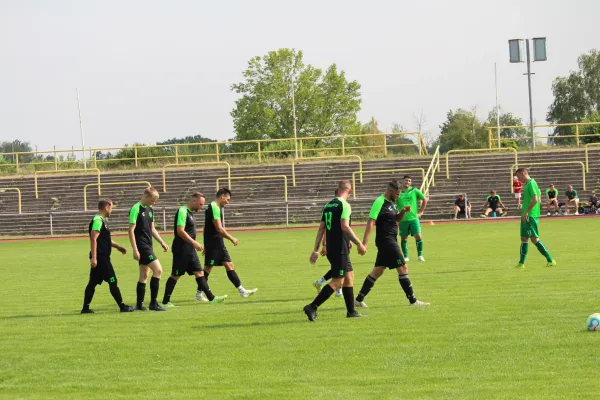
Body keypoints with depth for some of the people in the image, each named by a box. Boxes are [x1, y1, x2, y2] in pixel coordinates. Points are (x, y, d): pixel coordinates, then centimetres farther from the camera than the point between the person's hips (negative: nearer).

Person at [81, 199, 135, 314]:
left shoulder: (103, 220, 17)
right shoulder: (98, 221, -15)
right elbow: (93, 239, -21)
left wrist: (117, 246, 28)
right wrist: (94, 257, -25)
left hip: (102, 258, 10)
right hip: (100, 257, -10)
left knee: (93, 283, 9)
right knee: (112, 281, -3)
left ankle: (86, 308, 10)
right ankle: (122, 306, 2)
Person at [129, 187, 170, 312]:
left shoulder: (150, 209, 13)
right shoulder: (136, 209, -12)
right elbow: (131, 230, -14)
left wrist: (162, 242, 15)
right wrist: (135, 250, -18)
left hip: (148, 246, 9)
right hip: (142, 247, -9)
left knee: (144, 275, 10)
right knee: (158, 270, -14)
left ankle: (139, 304, 15)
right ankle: (153, 303, -10)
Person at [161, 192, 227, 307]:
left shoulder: (190, 212, 15)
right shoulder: (182, 211, -15)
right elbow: (180, 231, -22)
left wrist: (197, 246, 20)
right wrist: (194, 243, -22)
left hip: (190, 250, 10)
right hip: (181, 250, -10)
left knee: (199, 272, 7)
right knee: (175, 275, -4)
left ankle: (211, 297, 7)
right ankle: (165, 302, 3)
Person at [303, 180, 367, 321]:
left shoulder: (328, 205, 13)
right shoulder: (344, 205, -11)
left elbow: (321, 228, 12)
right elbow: (345, 226, -20)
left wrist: (316, 250, 13)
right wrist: (359, 244, -16)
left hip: (331, 249, 9)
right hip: (340, 250, -9)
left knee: (349, 276, 17)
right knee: (337, 282, -8)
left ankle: (351, 311, 19)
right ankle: (312, 307, -14)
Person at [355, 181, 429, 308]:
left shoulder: (391, 202, 13)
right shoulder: (380, 202, -15)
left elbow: (397, 219, 26)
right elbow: (370, 223, -19)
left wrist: (403, 211, 4)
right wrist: (364, 243, -24)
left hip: (390, 241, 10)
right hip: (386, 240, -10)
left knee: (378, 271, 12)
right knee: (403, 268, -8)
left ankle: (359, 299, 17)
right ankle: (413, 301, -4)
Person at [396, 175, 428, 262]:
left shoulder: (414, 191, 4)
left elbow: (425, 200, 11)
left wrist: (421, 212, 6)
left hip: (414, 218, 0)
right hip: (403, 219, 0)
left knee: (418, 236, -8)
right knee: (404, 238, 4)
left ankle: (420, 255, 3)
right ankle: (405, 256, 15)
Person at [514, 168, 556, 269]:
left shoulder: (531, 184, -13)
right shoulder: (527, 184, 17)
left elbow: (535, 200, -22)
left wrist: (526, 212, -20)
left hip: (530, 216, -10)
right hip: (526, 216, 10)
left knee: (534, 238, -9)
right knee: (524, 238, 9)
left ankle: (550, 260, -6)